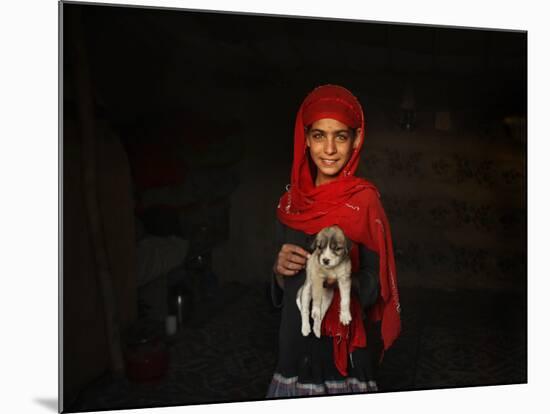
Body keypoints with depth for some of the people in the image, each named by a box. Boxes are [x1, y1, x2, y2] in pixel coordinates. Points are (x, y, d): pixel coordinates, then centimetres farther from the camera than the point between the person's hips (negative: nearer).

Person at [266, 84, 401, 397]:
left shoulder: (364, 200, -11)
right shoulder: (293, 200, 3)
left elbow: (374, 289, -10)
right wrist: (280, 269, -9)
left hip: (343, 347, -4)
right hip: (296, 339, 4)